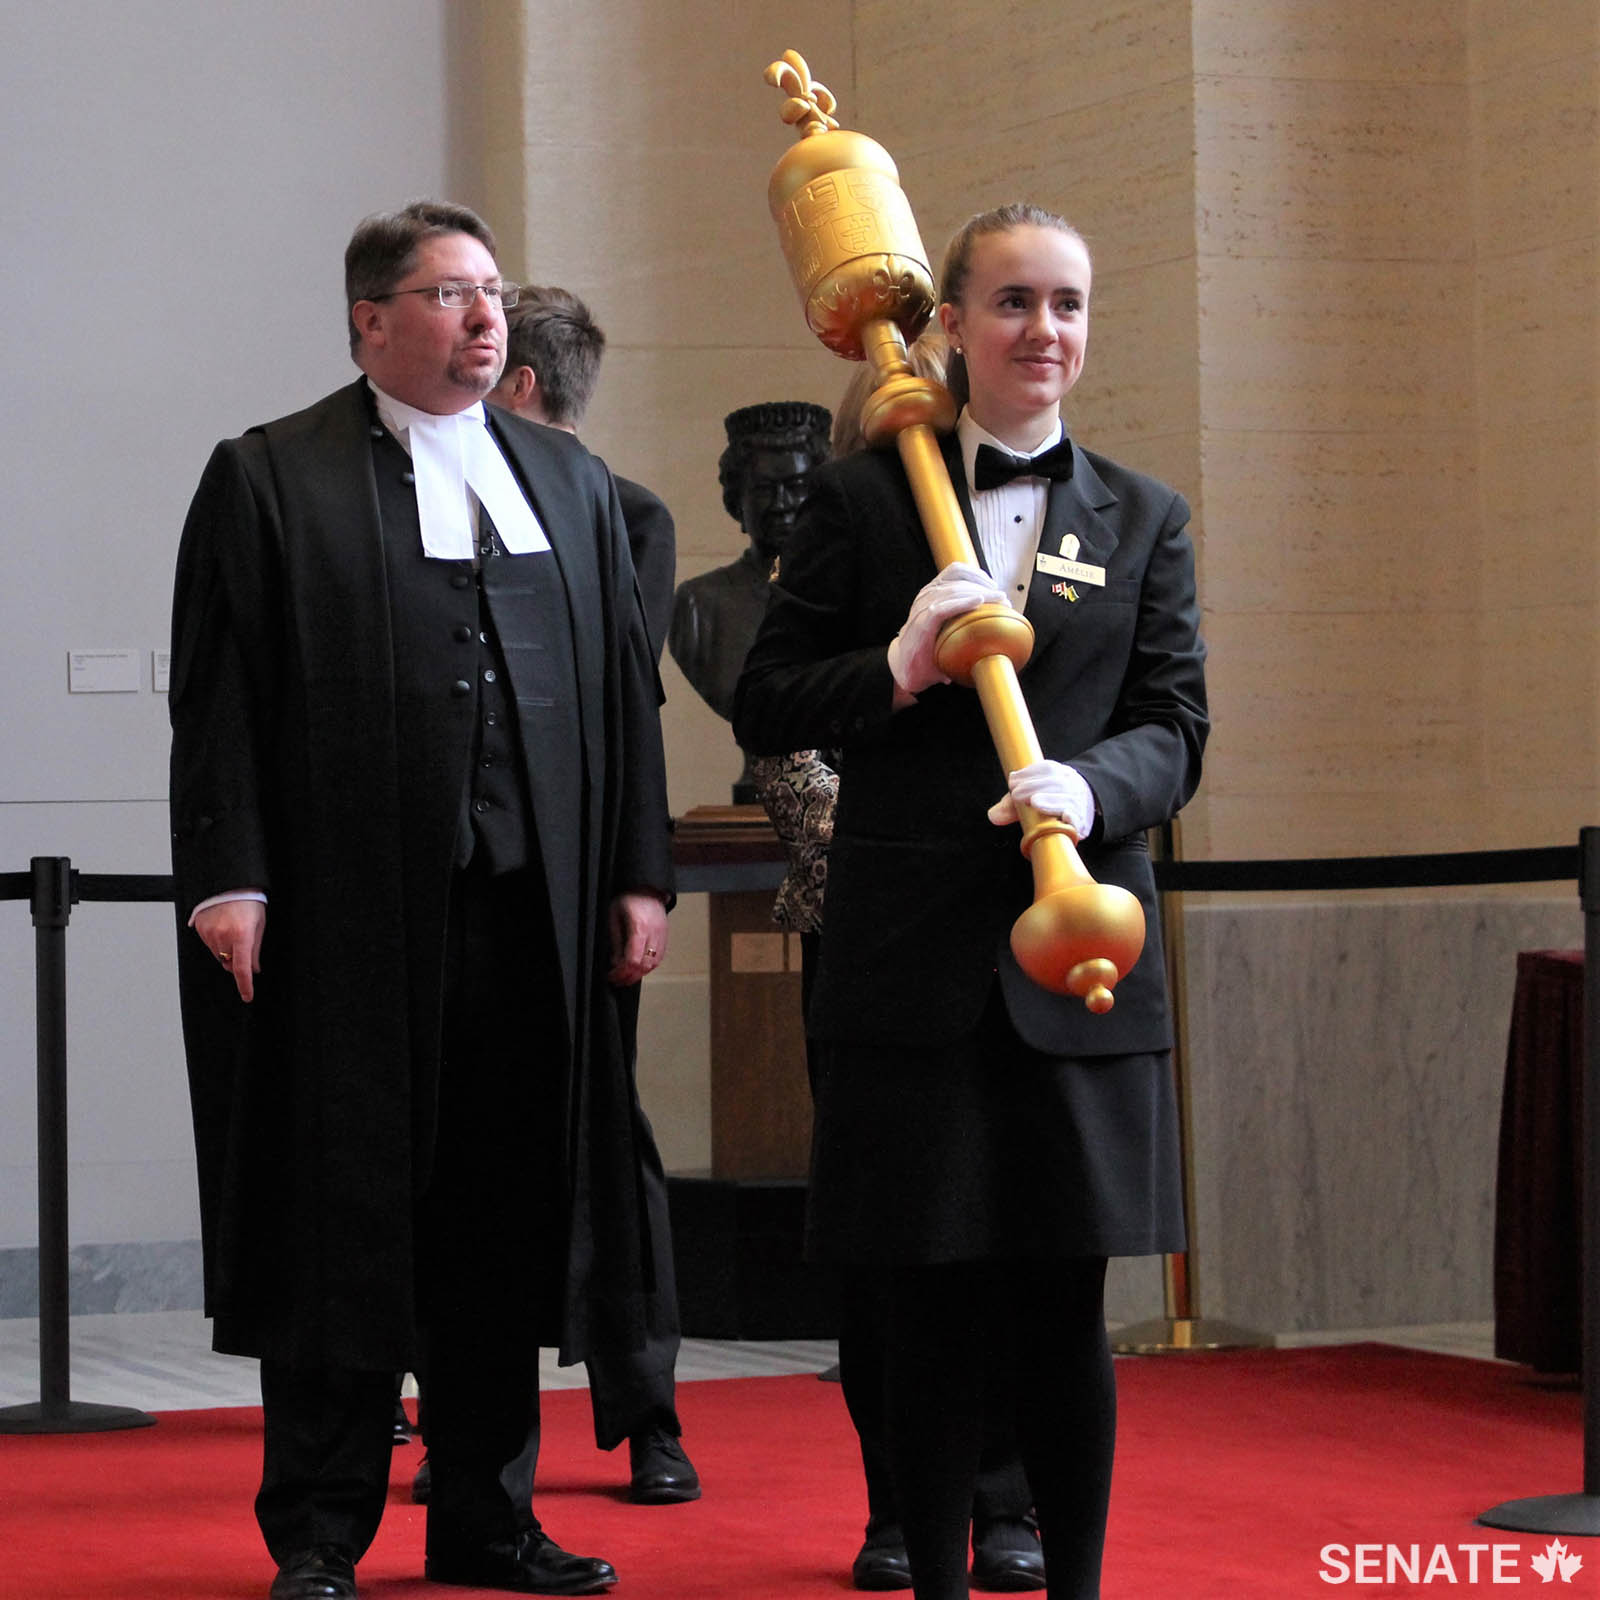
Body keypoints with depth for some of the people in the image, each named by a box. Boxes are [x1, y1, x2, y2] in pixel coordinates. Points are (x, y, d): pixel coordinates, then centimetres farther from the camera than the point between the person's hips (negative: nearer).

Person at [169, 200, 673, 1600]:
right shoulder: (268, 478, 1)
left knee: (505, 1217, 9)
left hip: (530, 913, 4)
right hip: (344, 913, -4)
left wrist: (641, 873, 8)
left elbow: (625, 687, 15)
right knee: (340, 1222, 0)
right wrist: (228, 879, -12)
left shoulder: (571, 482, 16)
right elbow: (218, 695, -4)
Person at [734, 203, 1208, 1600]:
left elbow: (1176, 730, 5)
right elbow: (764, 709, 5)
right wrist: (895, 672, -13)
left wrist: (1091, 787, -16)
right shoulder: (862, 501, 6)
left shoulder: (1144, 520, 12)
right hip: (911, 961, -1)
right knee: (936, 1311, 3)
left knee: (1066, 1311, 5)